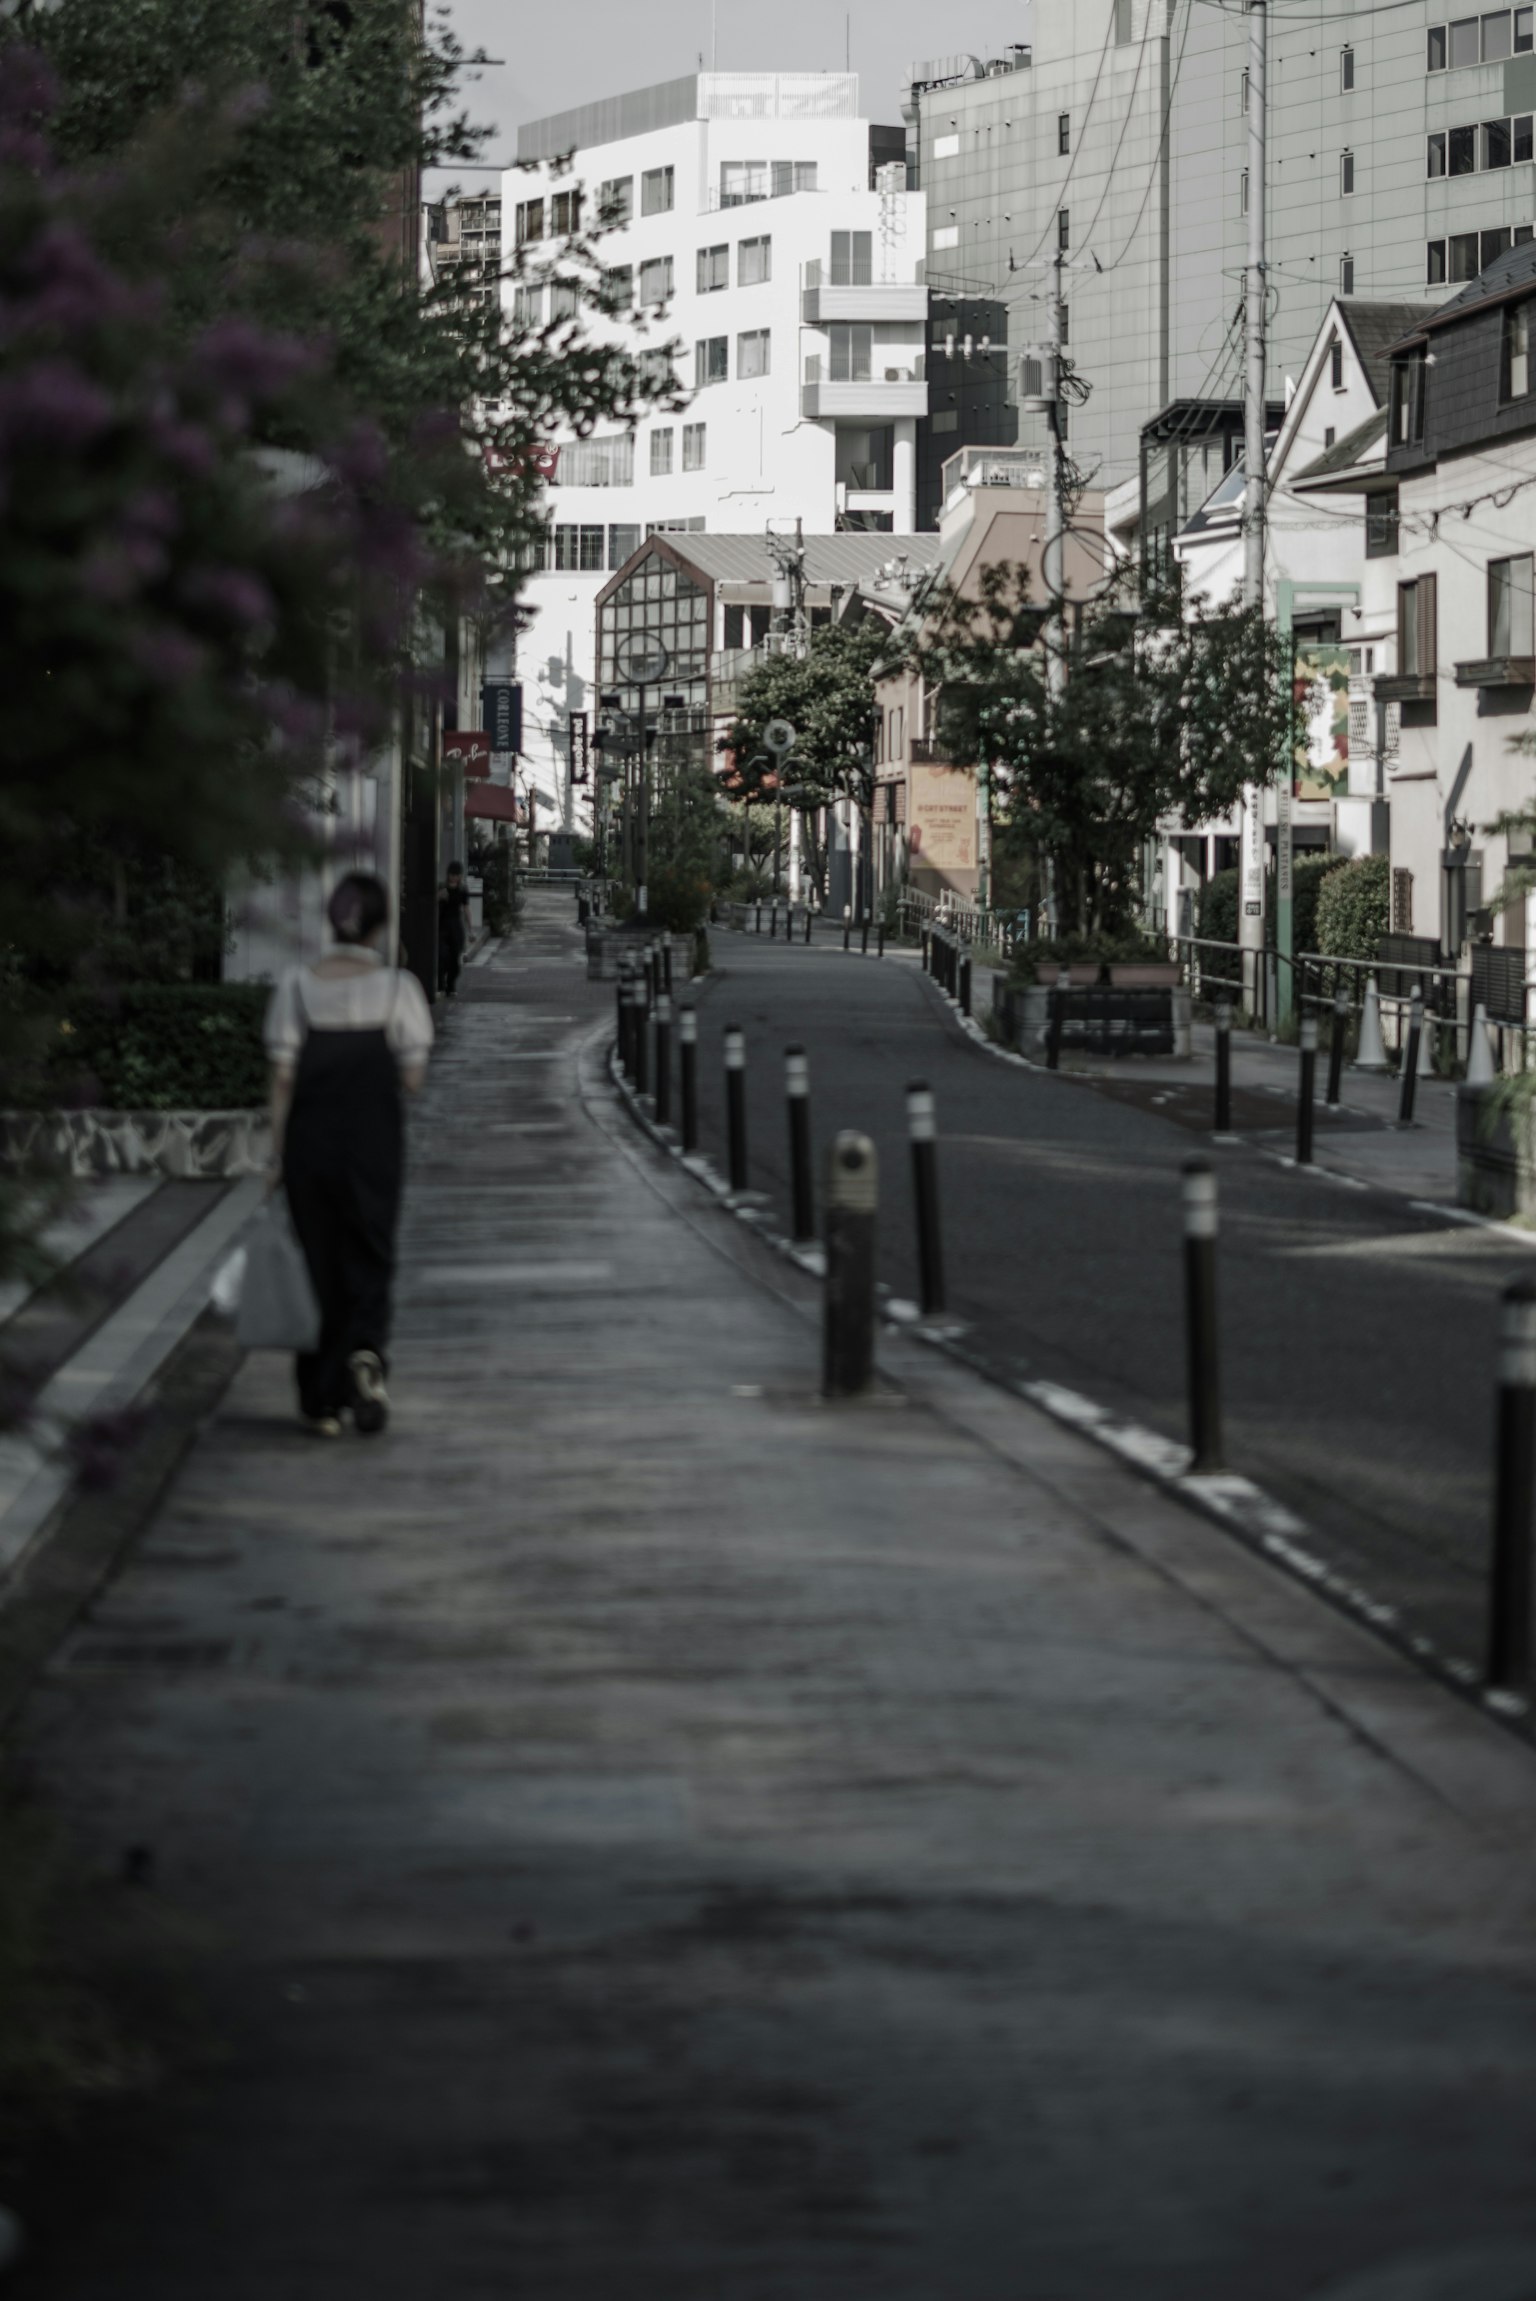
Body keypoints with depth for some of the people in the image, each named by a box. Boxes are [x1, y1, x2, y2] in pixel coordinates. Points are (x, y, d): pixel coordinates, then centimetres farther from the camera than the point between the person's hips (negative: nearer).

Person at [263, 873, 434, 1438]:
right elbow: (413, 1077, -6)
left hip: (308, 1142, 1)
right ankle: (366, 1351, -22)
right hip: (373, 1145, -1)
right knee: (368, 1264, 8)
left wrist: (277, 1157, 1)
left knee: (318, 1267, 11)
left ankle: (322, 1402, 14)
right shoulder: (397, 988, -7)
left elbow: (283, 1077, -3)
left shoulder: (296, 987, -3)